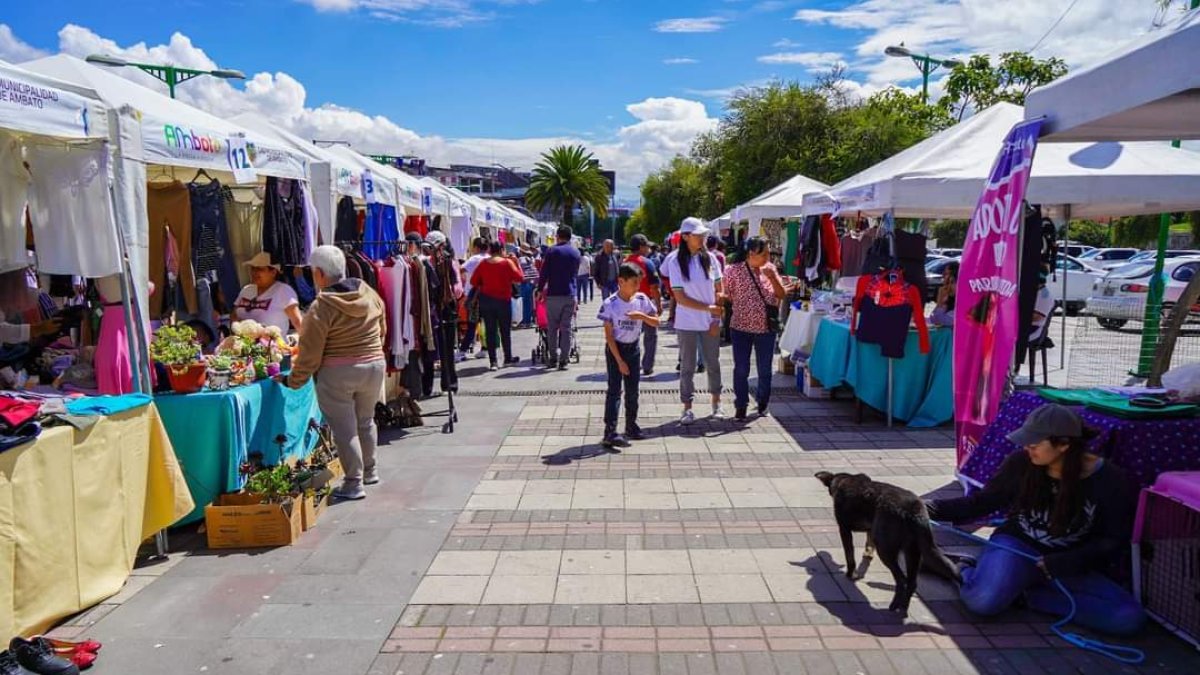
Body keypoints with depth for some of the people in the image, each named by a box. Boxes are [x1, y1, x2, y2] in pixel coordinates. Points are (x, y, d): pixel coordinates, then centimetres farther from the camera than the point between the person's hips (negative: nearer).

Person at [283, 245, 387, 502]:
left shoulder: (321, 307, -15)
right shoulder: (370, 295, 1)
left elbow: (310, 353, -13)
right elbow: (382, 331, 12)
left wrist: (294, 381, -2)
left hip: (337, 375, -6)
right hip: (374, 366, 6)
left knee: (344, 429, 4)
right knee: (365, 422, 22)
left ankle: (353, 483, 8)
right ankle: (369, 471, 34)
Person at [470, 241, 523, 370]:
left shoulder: (483, 264, 0)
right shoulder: (507, 263, -8)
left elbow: (474, 281, 1)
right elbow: (520, 278, -10)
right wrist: (517, 264, 1)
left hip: (485, 299, 2)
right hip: (503, 300, -2)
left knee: (490, 331, 4)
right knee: (505, 330, 12)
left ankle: (493, 361, 2)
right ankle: (508, 358, 22)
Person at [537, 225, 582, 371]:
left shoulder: (551, 251, -2)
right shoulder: (576, 252, 9)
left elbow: (544, 273, -5)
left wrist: (540, 289, 6)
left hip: (553, 294, -2)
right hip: (570, 294, 2)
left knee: (553, 328, 8)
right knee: (566, 328, 3)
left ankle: (553, 358, 11)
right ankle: (563, 360, 2)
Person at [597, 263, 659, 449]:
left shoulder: (642, 299, -4)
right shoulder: (610, 303, -15)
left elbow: (655, 322, 2)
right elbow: (608, 335, -14)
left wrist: (642, 316, -19)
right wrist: (619, 360, -16)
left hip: (633, 348, 5)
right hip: (615, 349, -4)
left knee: (632, 390, 12)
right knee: (614, 390, -10)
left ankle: (631, 427, 26)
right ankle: (610, 432, -13)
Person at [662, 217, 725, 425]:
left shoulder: (709, 258, 2)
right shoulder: (676, 262, -7)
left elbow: (718, 290, 5)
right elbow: (680, 297, -10)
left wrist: (716, 318, -4)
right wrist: (708, 307, -15)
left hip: (710, 322, 3)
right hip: (687, 323, -2)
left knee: (713, 363, 11)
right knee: (687, 366, 4)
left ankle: (716, 403, 26)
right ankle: (687, 408, 12)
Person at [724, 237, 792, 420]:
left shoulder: (770, 269, 3)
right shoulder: (734, 270, -8)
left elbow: (783, 295, 0)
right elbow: (726, 296, 2)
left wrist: (773, 277, -13)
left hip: (766, 329, 3)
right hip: (741, 328, -3)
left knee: (765, 370, 11)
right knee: (741, 370, 3)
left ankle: (762, 404, 29)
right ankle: (741, 406, 18)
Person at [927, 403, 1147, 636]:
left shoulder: (1109, 480, -12)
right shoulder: (1021, 463, -10)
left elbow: (1113, 542, -6)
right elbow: (982, 502, 2)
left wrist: (1059, 564, -18)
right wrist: (932, 509, -11)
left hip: (1070, 565, 2)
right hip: (1017, 546, -2)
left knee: (1129, 618, -24)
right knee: (983, 601, -31)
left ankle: (1034, 595, -10)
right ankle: (965, 570, 3)